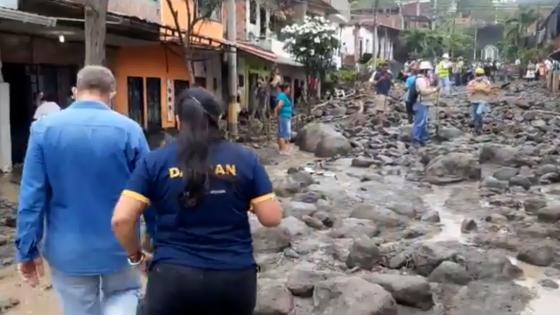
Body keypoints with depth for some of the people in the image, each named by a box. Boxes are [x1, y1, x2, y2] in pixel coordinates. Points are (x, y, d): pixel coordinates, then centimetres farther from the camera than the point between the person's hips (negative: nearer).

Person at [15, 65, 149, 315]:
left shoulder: (44, 129, -7)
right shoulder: (129, 130, -11)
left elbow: (32, 195, -8)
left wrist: (27, 249, 0)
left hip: (68, 249, 1)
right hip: (118, 245, -1)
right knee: (124, 294, 23)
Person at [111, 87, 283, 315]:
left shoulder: (155, 161, -2)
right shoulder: (245, 159, 0)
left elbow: (121, 219, -8)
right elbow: (272, 218, -3)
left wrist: (136, 256, 9)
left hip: (173, 277, -1)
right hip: (235, 276, 1)